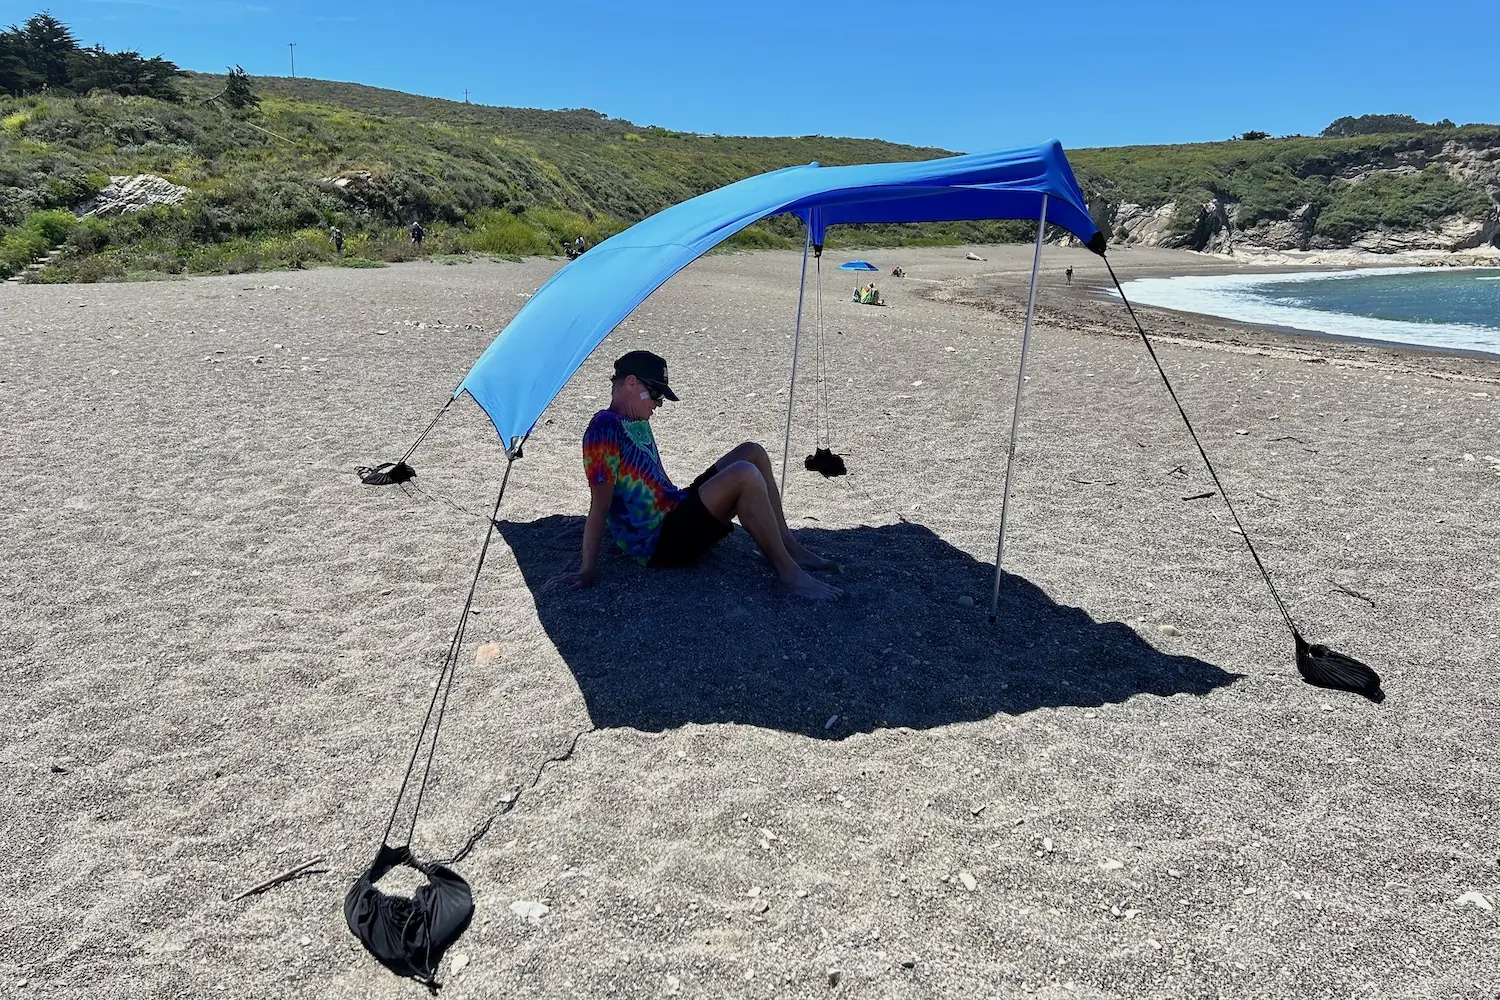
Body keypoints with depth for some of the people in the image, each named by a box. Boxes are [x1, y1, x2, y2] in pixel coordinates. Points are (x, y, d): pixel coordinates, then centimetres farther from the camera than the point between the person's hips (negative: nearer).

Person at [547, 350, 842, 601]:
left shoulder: (638, 421, 12)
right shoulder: (606, 429, -17)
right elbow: (599, 504, -21)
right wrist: (587, 570, -20)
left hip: (675, 513, 10)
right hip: (659, 541, -10)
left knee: (752, 452, 6)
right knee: (745, 476, -27)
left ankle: (790, 548, 3)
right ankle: (789, 573, -18)